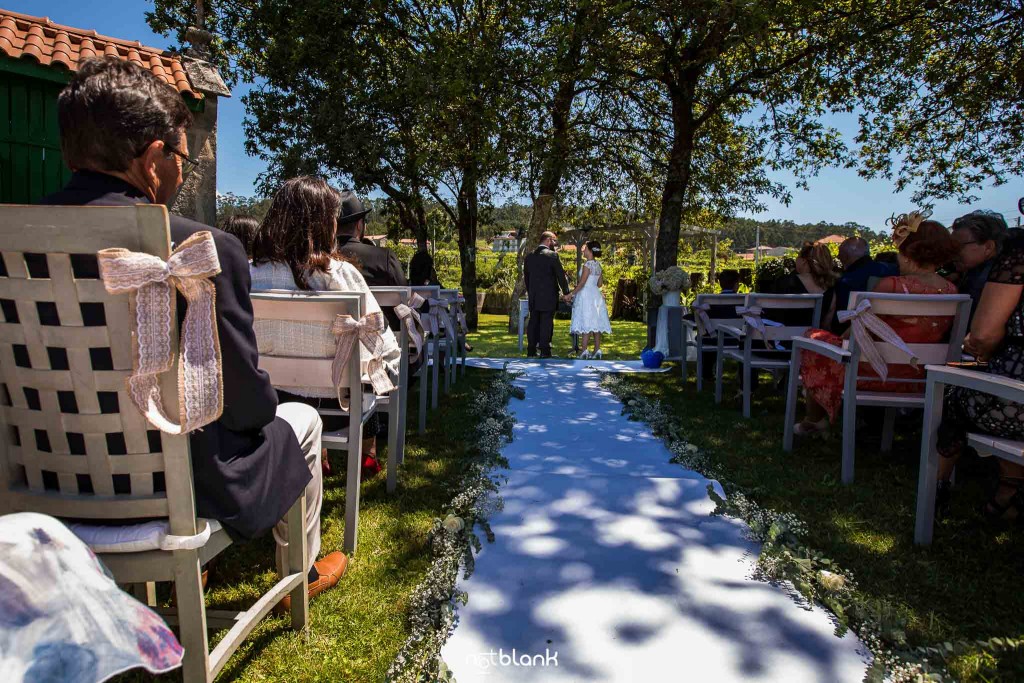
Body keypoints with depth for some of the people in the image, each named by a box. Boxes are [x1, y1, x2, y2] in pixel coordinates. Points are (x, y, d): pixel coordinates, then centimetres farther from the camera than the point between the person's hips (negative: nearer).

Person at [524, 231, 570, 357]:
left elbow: (526, 276, 14)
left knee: (533, 322, 9)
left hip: (533, 297, 5)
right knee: (546, 322, -1)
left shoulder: (529, 257, 10)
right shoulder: (552, 255, -8)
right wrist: (566, 292, 1)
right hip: (548, 296, -5)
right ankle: (544, 350, 0)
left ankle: (531, 350, 11)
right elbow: (561, 275, -7)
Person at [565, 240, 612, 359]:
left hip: (586, 295, -8)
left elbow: (581, 283, -17)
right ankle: (597, 350, 9)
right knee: (596, 323, 7)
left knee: (586, 323, -9)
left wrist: (571, 294, -13)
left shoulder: (587, 265, -13)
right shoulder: (598, 265, 10)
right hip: (596, 295, 8)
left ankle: (585, 351, -10)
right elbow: (600, 283, 15)